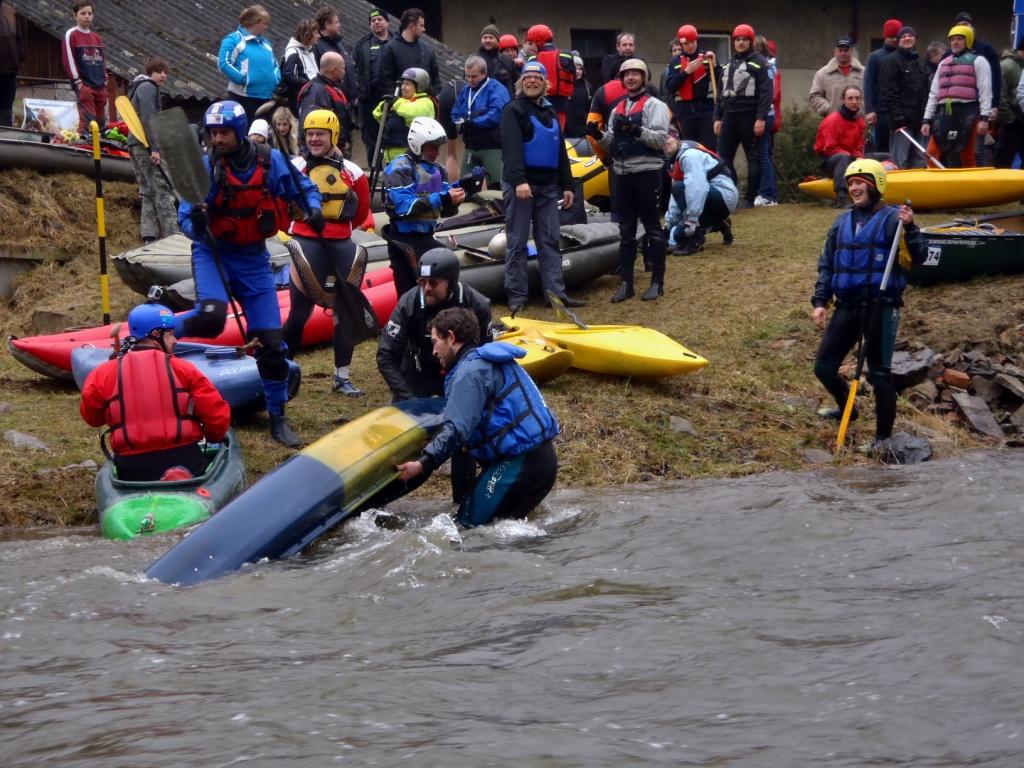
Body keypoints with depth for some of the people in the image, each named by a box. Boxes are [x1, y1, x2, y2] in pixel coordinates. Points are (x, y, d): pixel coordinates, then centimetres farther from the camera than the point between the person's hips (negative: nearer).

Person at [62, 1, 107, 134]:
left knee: (101, 120, 8)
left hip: (100, 86, 6)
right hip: (84, 85, -6)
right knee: (87, 118, -14)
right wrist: (78, 82, -12)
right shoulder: (71, 35, -2)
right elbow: (69, 59, -7)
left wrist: (105, 80, 13)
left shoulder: (97, 38, 17)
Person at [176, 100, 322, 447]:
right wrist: (196, 223, -36)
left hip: (253, 258, 3)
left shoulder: (270, 160, -6)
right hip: (213, 253, -3)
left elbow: (304, 188, 10)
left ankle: (278, 419, 15)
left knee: (271, 341, 1)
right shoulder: (206, 168, -12)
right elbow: (186, 219, -13)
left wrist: (313, 208, -11)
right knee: (211, 318, -31)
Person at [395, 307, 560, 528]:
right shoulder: (490, 360, 22)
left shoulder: (470, 371, -11)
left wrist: (424, 465, -24)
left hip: (519, 464, -10)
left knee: (468, 525, -10)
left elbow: (456, 430, -21)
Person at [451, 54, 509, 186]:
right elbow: (455, 115, 14)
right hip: (471, 147, 7)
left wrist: (472, 123, -16)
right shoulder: (465, 91, 16)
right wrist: (461, 124, -9)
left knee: (496, 187, -10)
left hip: (492, 147, -7)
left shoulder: (496, 89, -8)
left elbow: (495, 115, -21)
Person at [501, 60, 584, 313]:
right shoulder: (513, 110, -4)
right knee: (517, 242, -3)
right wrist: (519, 180, -27)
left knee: (550, 241, 4)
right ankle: (517, 296, -1)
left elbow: (560, 151, 23)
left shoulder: (550, 112, 19)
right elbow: (512, 148, -17)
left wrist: (566, 185, 17)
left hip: (547, 185, 7)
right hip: (520, 184, -7)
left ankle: (556, 292, 4)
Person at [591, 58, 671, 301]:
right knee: (625, 230, 8)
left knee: (652, 227, -1)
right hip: (622, 174, 6)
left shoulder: (654, 105, -3)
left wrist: (635, 130, -26)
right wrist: (600, 136, 0)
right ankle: (626, 282, 11)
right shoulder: (618, 109, 17)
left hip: (647, 172, -6)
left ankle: (657, 281, 4)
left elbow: (661, 138, -14)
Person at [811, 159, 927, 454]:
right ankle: (846, 408, 35)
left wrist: (910, 228, -27)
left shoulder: (892, 218, -5)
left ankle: (883, 436, 8)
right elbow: (826, 265, 18)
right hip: (847, 306, 6)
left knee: (879, 372, -3)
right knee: (824, 367, 7)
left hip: (880, 305, -6)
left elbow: (919, 257, -12)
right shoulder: (842, 222, 13)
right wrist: (820, 301, 9)